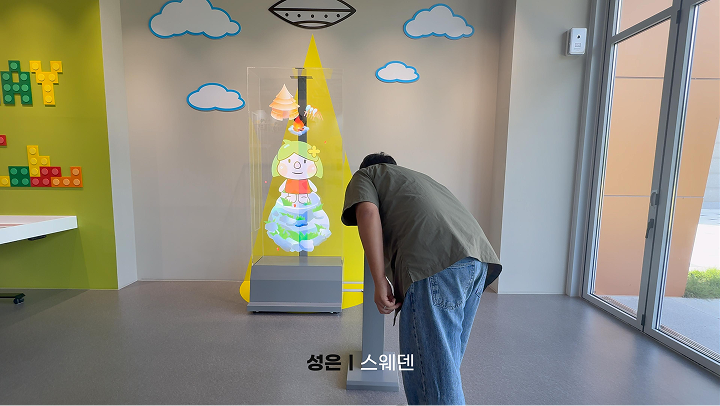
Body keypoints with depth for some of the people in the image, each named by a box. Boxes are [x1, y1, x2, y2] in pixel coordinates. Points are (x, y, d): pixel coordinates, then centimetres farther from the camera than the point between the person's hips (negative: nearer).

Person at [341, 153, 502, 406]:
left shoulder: (365, 175, 20)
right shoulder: (418, 177, 40)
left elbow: (367, 213, -2)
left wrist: (380, 283, -6)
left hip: (436, 262, -8)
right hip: (478, 260, 8)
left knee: (430, 366, 0)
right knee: (445, 361, 20)